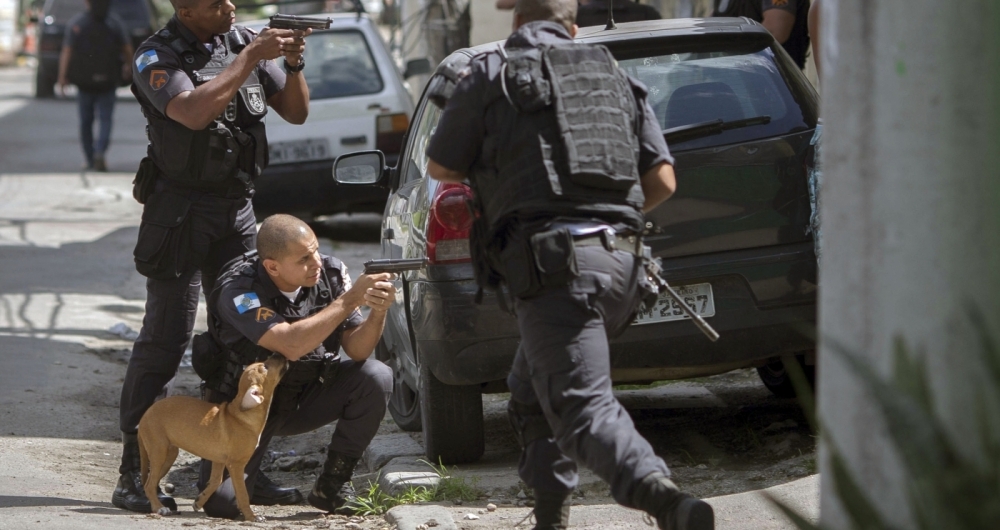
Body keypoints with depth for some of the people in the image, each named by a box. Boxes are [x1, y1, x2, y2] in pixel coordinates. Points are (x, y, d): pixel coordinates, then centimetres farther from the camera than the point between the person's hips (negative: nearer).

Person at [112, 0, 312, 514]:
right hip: (181, 210, -6)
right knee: (164, 340, -8)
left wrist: (292, 63, -8)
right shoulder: (157, 58, -11)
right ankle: (133, 475, -6)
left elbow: (295, 111, 11)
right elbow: (194, 112, -30)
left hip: (237, 207, 6)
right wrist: (250, 58, -26)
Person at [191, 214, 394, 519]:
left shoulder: (330, 274, -12)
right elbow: (291, 345, -40)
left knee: (376, 377, -22)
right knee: (223, 503, -22)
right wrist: (351, 299, -38)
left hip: (305, 398, 4)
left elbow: (356, 350, -13)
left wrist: (378, 312, -33)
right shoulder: (239, 291, -26)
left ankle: (331, 487, -6)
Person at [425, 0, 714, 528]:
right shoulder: (615, 77, 20)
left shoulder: (489, 74, 6)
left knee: (582, 409, -15)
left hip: (553, 262, -6)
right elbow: (662, 180, 17)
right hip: (620, 260, 6)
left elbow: (441, 167, 14)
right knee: (531, 392, 26)